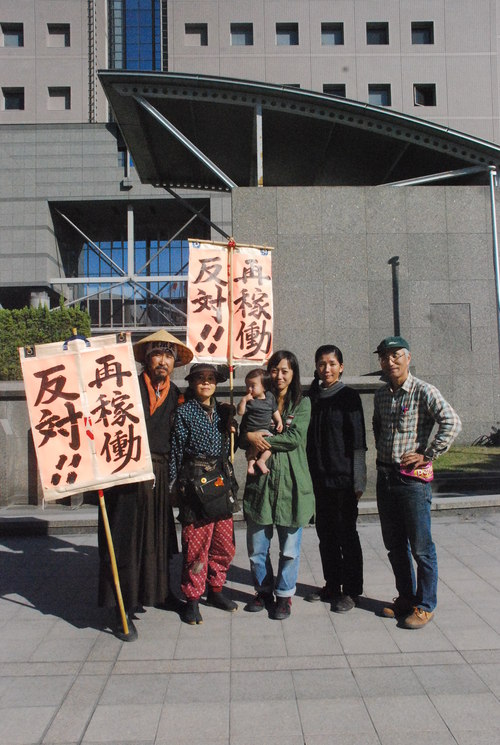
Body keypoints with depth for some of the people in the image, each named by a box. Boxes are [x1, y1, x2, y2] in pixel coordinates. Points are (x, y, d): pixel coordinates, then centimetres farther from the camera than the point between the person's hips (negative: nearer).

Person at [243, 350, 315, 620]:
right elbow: (244, 434, 5)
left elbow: (295, 438, -10)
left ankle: (284, 595, 23)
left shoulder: (302, 403, 3)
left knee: (289, 547, 6)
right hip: (261, 479, 2)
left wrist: (262, 438, -13)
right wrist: (250, 436, -17)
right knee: (256, 546, 8)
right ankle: (264, 591, 28)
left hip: (291, 481, -2)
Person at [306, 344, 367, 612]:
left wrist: (358, 480, -11)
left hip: (342, 477, -5)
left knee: (346, 534, 3)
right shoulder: (313, 397, 8)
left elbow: (358, 441, -8)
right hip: (319, 477, 5)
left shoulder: (348, 397, -7)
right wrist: (310, 474, 7)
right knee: (325, 533, 13)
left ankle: (351, 591, 16)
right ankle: (332, 585, 27)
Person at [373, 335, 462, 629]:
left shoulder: (423, 391, -11)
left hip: (413, 478, -7)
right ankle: (406, 597, 29)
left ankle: (425, 605, 16)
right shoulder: (381, 395, 10)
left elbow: (452, 423, -22)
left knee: (421, 546, 2)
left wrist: (427, 455, -18)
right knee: (394, 544, 14)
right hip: (385, 477, 7)